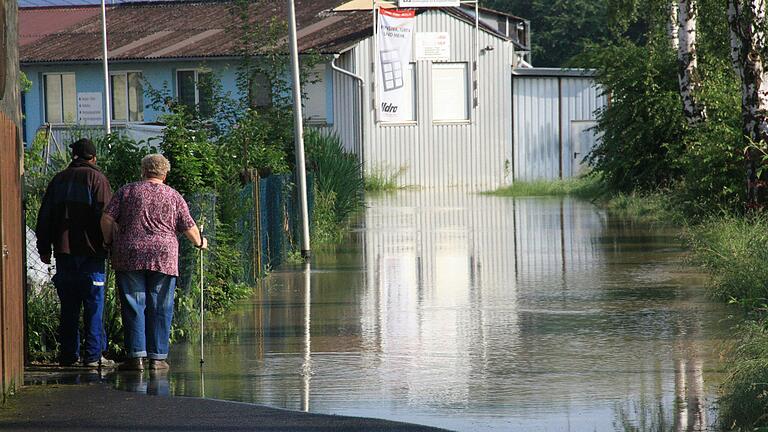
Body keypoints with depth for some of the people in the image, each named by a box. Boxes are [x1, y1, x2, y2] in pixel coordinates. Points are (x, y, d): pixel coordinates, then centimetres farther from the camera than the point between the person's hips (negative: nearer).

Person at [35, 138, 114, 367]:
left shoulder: (58, 180, 12)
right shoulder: (96, 179, -2)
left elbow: (44, 217, 13)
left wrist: (44, 249, 17)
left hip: (64, 253, 4)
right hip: (91, 252, -4)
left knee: (68, 306, 8)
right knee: (93, 305, -2)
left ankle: (68, 355, 7)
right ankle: (93, 355, -6)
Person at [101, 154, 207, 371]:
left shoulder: (127, 192, 7)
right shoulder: (174, 197, 8)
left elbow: (107, 218, 1)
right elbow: (189, 228, 10)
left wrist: (109, 241, 16)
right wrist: (200, 242, 29)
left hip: (129, 256, 0)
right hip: (164, 257, 0)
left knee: (133, 307, 1)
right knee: (160, 308, 6)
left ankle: (136, 355, -6)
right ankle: (157, 357, 4)